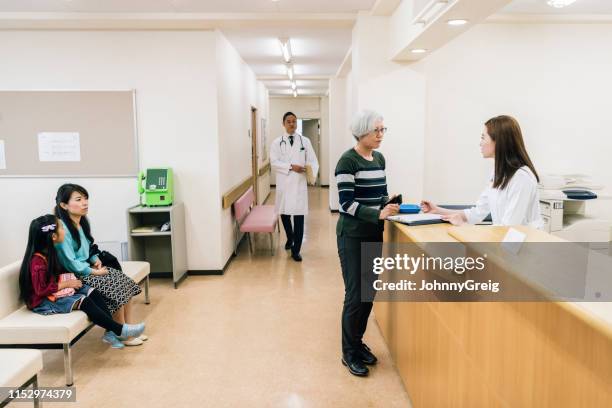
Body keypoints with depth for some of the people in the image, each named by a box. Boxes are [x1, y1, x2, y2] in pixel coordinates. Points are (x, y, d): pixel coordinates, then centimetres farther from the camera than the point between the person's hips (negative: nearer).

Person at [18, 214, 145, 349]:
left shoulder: (49, 251, 6)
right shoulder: (37, 261, -23)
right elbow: (41, 290, -26)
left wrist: (69, 279, 1)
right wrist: (66, 284, -19)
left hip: (56, 291, 10)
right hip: (45, 301, -9)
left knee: (94, 293, -7)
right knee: (84, 301, -25)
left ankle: (111, 332, -13)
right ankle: (120, 329, -20)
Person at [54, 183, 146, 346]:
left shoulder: (83, 222, 7)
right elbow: (69, 262, -22)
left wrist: (96, 260, 0)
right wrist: (94, 272, -18)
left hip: (87, 268, 9)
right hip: (75, 276, -9)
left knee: (125, 282, -6)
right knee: (115, 289, -20)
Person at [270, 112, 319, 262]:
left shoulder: (305, 141, 5)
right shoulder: (277, 142, 4)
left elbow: (313, 160, 1)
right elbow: (274, 162, -5)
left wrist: (311, 172, -20)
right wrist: (291, 167, -17)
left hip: (299, 183, -1)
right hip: (283, 183, 1)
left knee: (299, 216, -4)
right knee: (284, 214, 13)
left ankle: (296, 250, 6)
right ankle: (290, 238, 42)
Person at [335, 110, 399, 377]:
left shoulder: (380, 158, 9)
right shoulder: (348, 160, -14)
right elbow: (347, 203, -20)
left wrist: (390, 205, -3)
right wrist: (379, 214, -29)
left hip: (374, 234, 7)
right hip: (353, 235, -7)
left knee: (369, 292, 13)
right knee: (355, 294, -1)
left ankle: (358, 342, 30)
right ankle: (349, 353, 15)